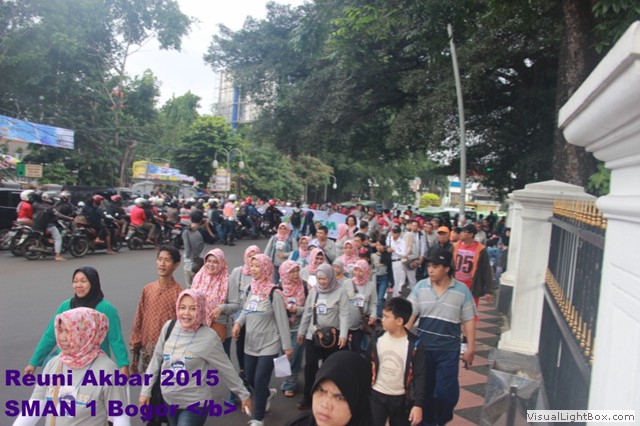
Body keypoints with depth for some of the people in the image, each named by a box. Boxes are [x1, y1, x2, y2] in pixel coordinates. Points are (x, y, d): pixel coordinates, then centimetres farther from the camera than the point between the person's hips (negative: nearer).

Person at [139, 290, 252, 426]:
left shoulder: (209, 338, -20)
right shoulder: (169, 327, -8)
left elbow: (226, 369, -10)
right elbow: (156, 360, 4)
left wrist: (243, 394, -2)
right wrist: (146, 390, 8)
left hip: (194, 404, -5)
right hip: (168, 400, 5)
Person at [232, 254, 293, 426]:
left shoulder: (273, 293, -15)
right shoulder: (251, 288, 6)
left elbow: (282, 320, -13)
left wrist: (287, 345, -12)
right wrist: (238, 322, -4)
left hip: (269, 345, -7)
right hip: (251, 344, 7)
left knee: (260, 381, -3)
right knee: (249, 378, 16)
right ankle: (268, 393, 47)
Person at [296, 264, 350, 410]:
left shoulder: (340, 291, -9)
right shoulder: (314, 291, 3)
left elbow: (344, 314, -13)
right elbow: (307, 312, 10)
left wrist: (343, 335, -22)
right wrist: (301, 331, 13)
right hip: (313, 335, 3)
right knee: (310, 366, 4)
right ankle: (308, 397, 18)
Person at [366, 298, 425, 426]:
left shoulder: (414, 344, -14)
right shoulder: (377, 339, -7)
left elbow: (420, 376, -11)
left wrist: (418, 404, -16)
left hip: (402, 399, -1)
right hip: (377, 396, 1)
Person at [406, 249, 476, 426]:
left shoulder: (462, 290, -8)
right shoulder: (421, 286, -5)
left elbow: (468, 321, -2)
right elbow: (410, 315, -2)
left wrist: (471, 348, -3)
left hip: (449, 349, -2)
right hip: (423, 346, 2)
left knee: (445, 390, -1)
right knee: (424, 388, 14)